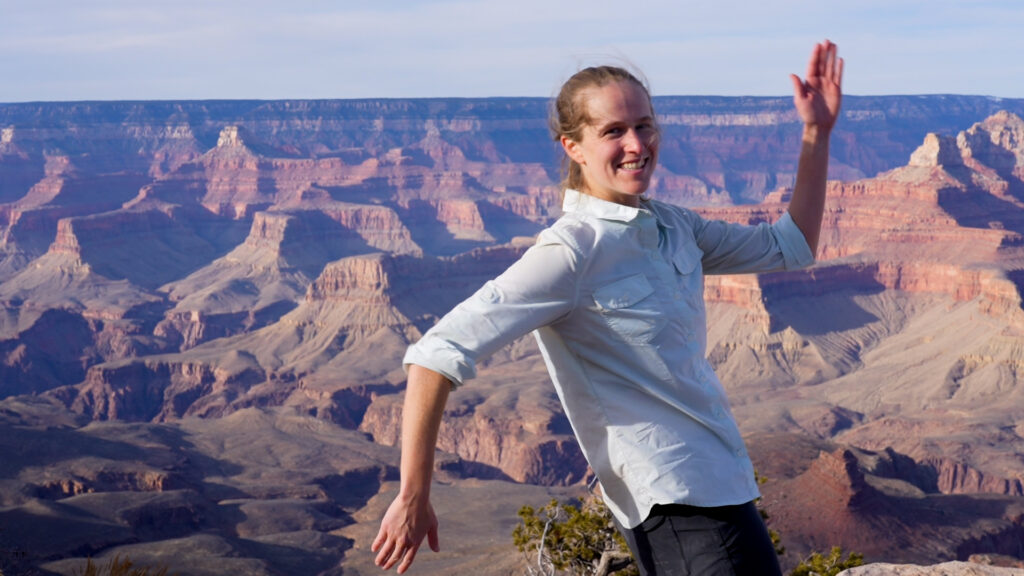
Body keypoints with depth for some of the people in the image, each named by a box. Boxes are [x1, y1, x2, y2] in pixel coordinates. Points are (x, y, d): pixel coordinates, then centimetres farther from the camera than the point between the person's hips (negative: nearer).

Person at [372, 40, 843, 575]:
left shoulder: (671, 226, 8)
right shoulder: (572, 250, -17)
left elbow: (788, 247, 23)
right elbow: (440, 352, -23)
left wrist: (817, 134, 14)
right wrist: (413, 500, -24)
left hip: (721, 485, 9)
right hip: (677, 505, -9)